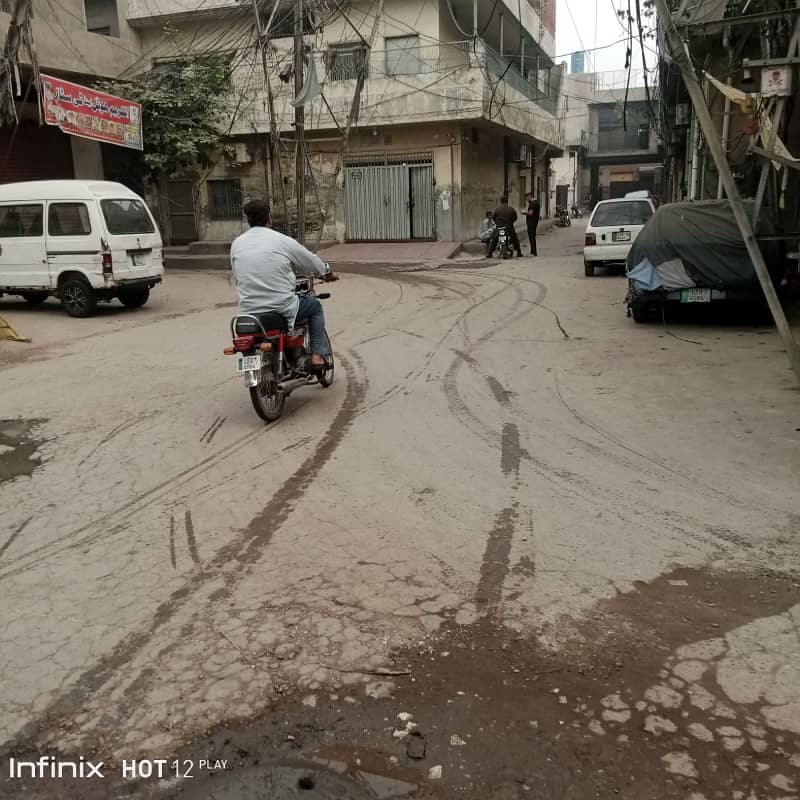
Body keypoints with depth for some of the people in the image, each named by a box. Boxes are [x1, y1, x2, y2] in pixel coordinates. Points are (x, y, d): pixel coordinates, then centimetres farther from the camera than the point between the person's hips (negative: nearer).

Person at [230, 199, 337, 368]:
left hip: (248, 311, 5)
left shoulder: (236, 244, 4)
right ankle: (318, 355, 12)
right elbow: (311, 262, 7)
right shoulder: (283, 240, -6)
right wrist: (327, 274, 28)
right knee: (315, 306, 22)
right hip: (282, 308, -4)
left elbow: (237, 277, 14)